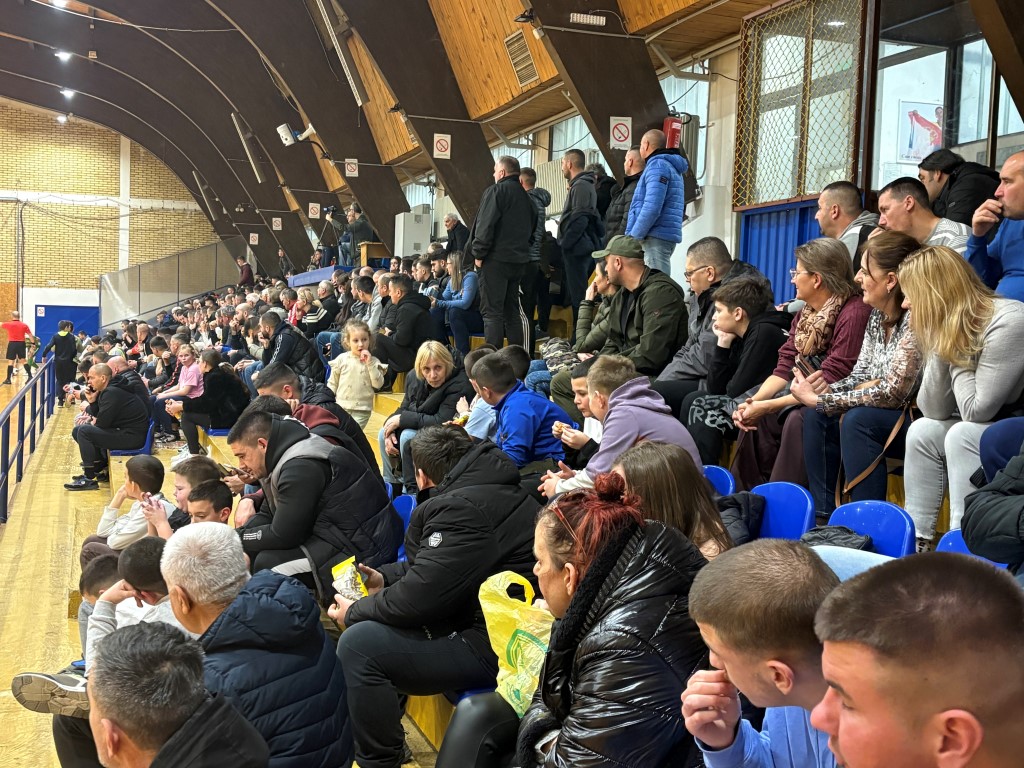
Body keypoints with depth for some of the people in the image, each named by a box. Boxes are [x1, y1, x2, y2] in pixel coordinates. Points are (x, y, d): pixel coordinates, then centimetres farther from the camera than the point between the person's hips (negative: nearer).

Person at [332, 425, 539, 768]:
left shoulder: (460, 508, -22)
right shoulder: (480, 487, 10)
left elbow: (420, 596, -22)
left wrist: (355, 612, -6)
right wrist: (385, 578, 16)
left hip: (494, 646, -11)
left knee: (358, 644, -18)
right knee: (370, 621, 19)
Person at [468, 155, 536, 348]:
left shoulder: (496, 191, -7)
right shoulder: (525, 197, 18)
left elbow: (485, 225, -15)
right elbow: (533, 229, 25)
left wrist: (479, 254, -9)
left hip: (496, 259, -8)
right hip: (519, 260, 8)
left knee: (491, 311, -8)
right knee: (512, 311, 13)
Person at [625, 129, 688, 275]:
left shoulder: (657, 165, -8)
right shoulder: (672, 167, 23)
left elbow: (651, 208, -20)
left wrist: (634, 236, -13)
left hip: (656, 238, -10)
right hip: (667, 236, 10)